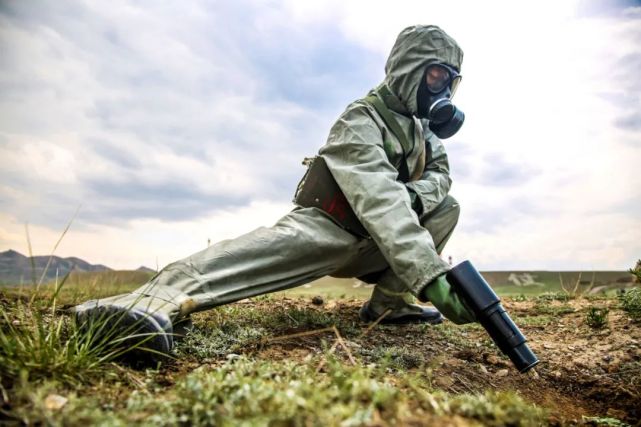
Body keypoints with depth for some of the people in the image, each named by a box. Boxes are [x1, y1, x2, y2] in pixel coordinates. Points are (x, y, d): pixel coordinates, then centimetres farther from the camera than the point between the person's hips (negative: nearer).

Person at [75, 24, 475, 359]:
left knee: (446, 205, -3)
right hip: (328, 227, -8)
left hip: (371, 245, 8)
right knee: (282, 242, -40)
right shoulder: (361, 120, -20)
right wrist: (431, 276, -48)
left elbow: (441, 173, 8)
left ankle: (388, 300, -7)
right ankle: (162, 299, -60)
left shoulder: (421, 126, 11)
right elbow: (380, 204, -36)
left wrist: (418, 193, -20)